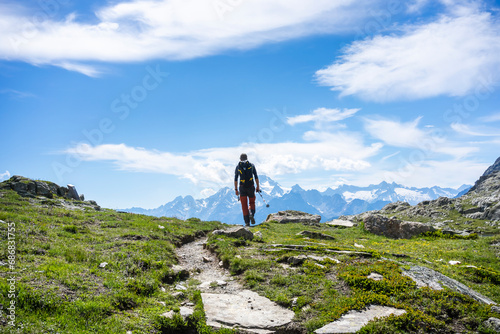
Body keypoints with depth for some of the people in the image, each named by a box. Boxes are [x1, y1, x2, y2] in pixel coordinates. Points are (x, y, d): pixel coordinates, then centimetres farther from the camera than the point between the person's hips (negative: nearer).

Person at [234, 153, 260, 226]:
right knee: (252, 203, 16)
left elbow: (235, 179, 7)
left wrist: (236, 189, 11)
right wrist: (258, 187, 7)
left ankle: (247, 222, 1)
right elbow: (256, 177, 3)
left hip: (242, 187, 0)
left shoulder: (238, 166, 8)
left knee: (244, 205, 6)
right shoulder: (251, 165, 7)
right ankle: (251, 214, -14)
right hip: (251, 187, 0)